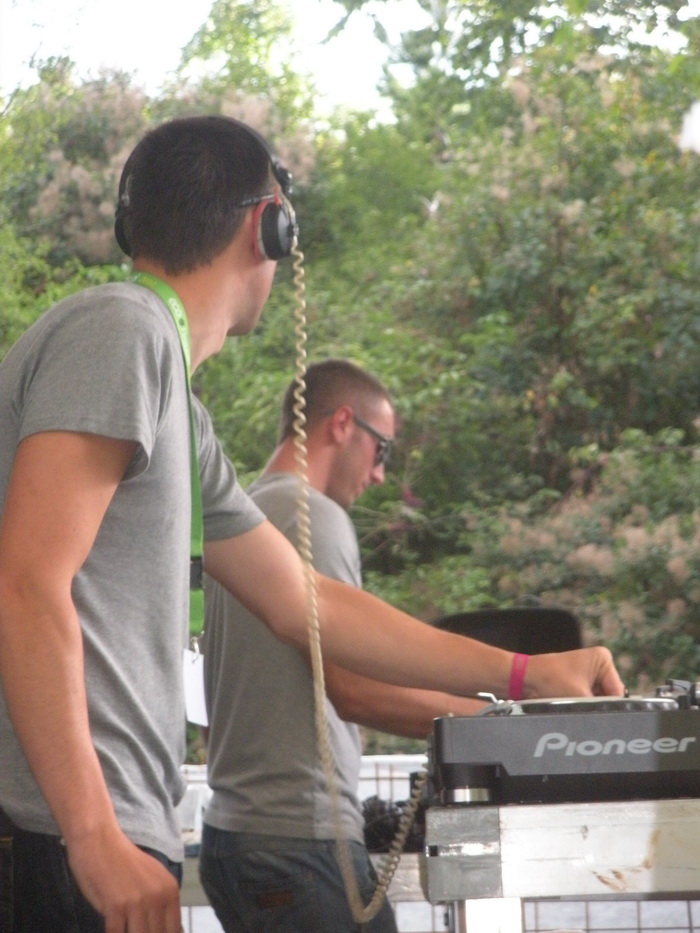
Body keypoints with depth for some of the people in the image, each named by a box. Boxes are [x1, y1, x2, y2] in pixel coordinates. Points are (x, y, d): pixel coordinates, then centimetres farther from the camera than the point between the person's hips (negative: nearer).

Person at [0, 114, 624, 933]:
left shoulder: (184, 422, 22)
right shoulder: (121, 332, -9)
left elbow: (304, 604, 29)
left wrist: (521, 674, 31)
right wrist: (95, 838, -24)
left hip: (117, 840, 10)